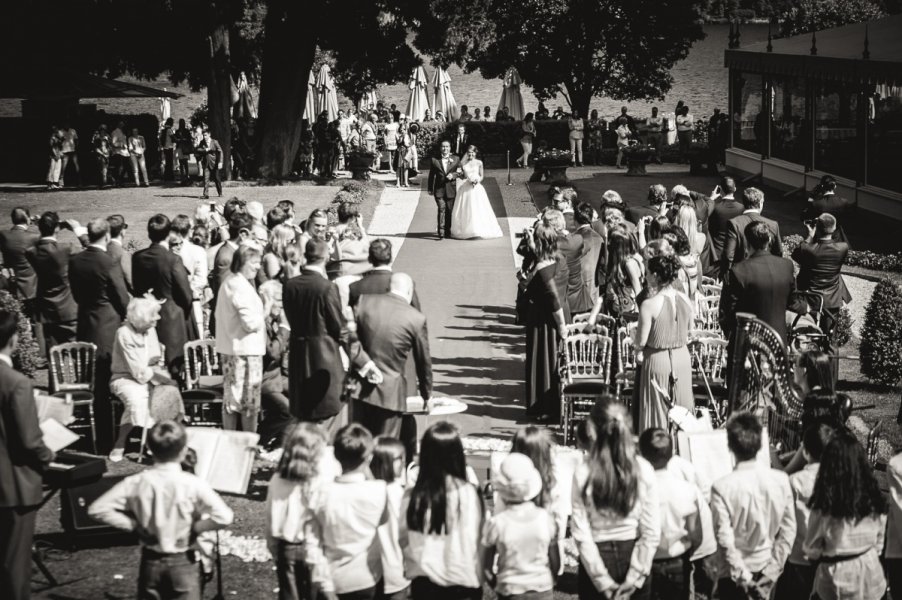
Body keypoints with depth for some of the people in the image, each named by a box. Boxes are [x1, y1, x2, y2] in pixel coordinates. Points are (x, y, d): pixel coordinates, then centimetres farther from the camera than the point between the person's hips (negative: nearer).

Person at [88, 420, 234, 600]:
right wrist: (196, 527, -8)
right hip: (183, 562, -2)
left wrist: (133, 525, -5)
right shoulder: (193, 484, -18)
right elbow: (224, 517, -25)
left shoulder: (136, 483, -11)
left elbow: (97, 509, -10)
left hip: (150, 562, 2)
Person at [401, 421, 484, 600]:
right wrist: (477, 579, 0)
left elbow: (403, 540, 4)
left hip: (423, 583, 3)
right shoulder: (466, 492, -14)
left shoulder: (412, 495, -5)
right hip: (460, 584, -3)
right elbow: (472, 542, -11)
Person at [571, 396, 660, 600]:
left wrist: (601, 579, -7)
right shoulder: (643, 470, -7)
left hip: (597, 561, -1)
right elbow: (652, 531, -9)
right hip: (633, 557, 2)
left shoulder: (583, 474, -11)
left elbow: (581, 533, -12)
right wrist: (635, 576, -5)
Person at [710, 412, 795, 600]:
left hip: (735, 576, -3)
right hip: (768, 569, 4)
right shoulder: (781, 480, -6)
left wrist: (743, 577, -9)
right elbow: (788, 531, -4)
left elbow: (725, 539, -17)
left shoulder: (722, 487, -17)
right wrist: (773, 570, -1)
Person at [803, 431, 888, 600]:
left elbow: (811, 550, -7)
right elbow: (878, 543, 6)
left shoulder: (824, 505, -19)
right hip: (870, 571, 4)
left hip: (837, 576, -4)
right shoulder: (875, 500, -7)